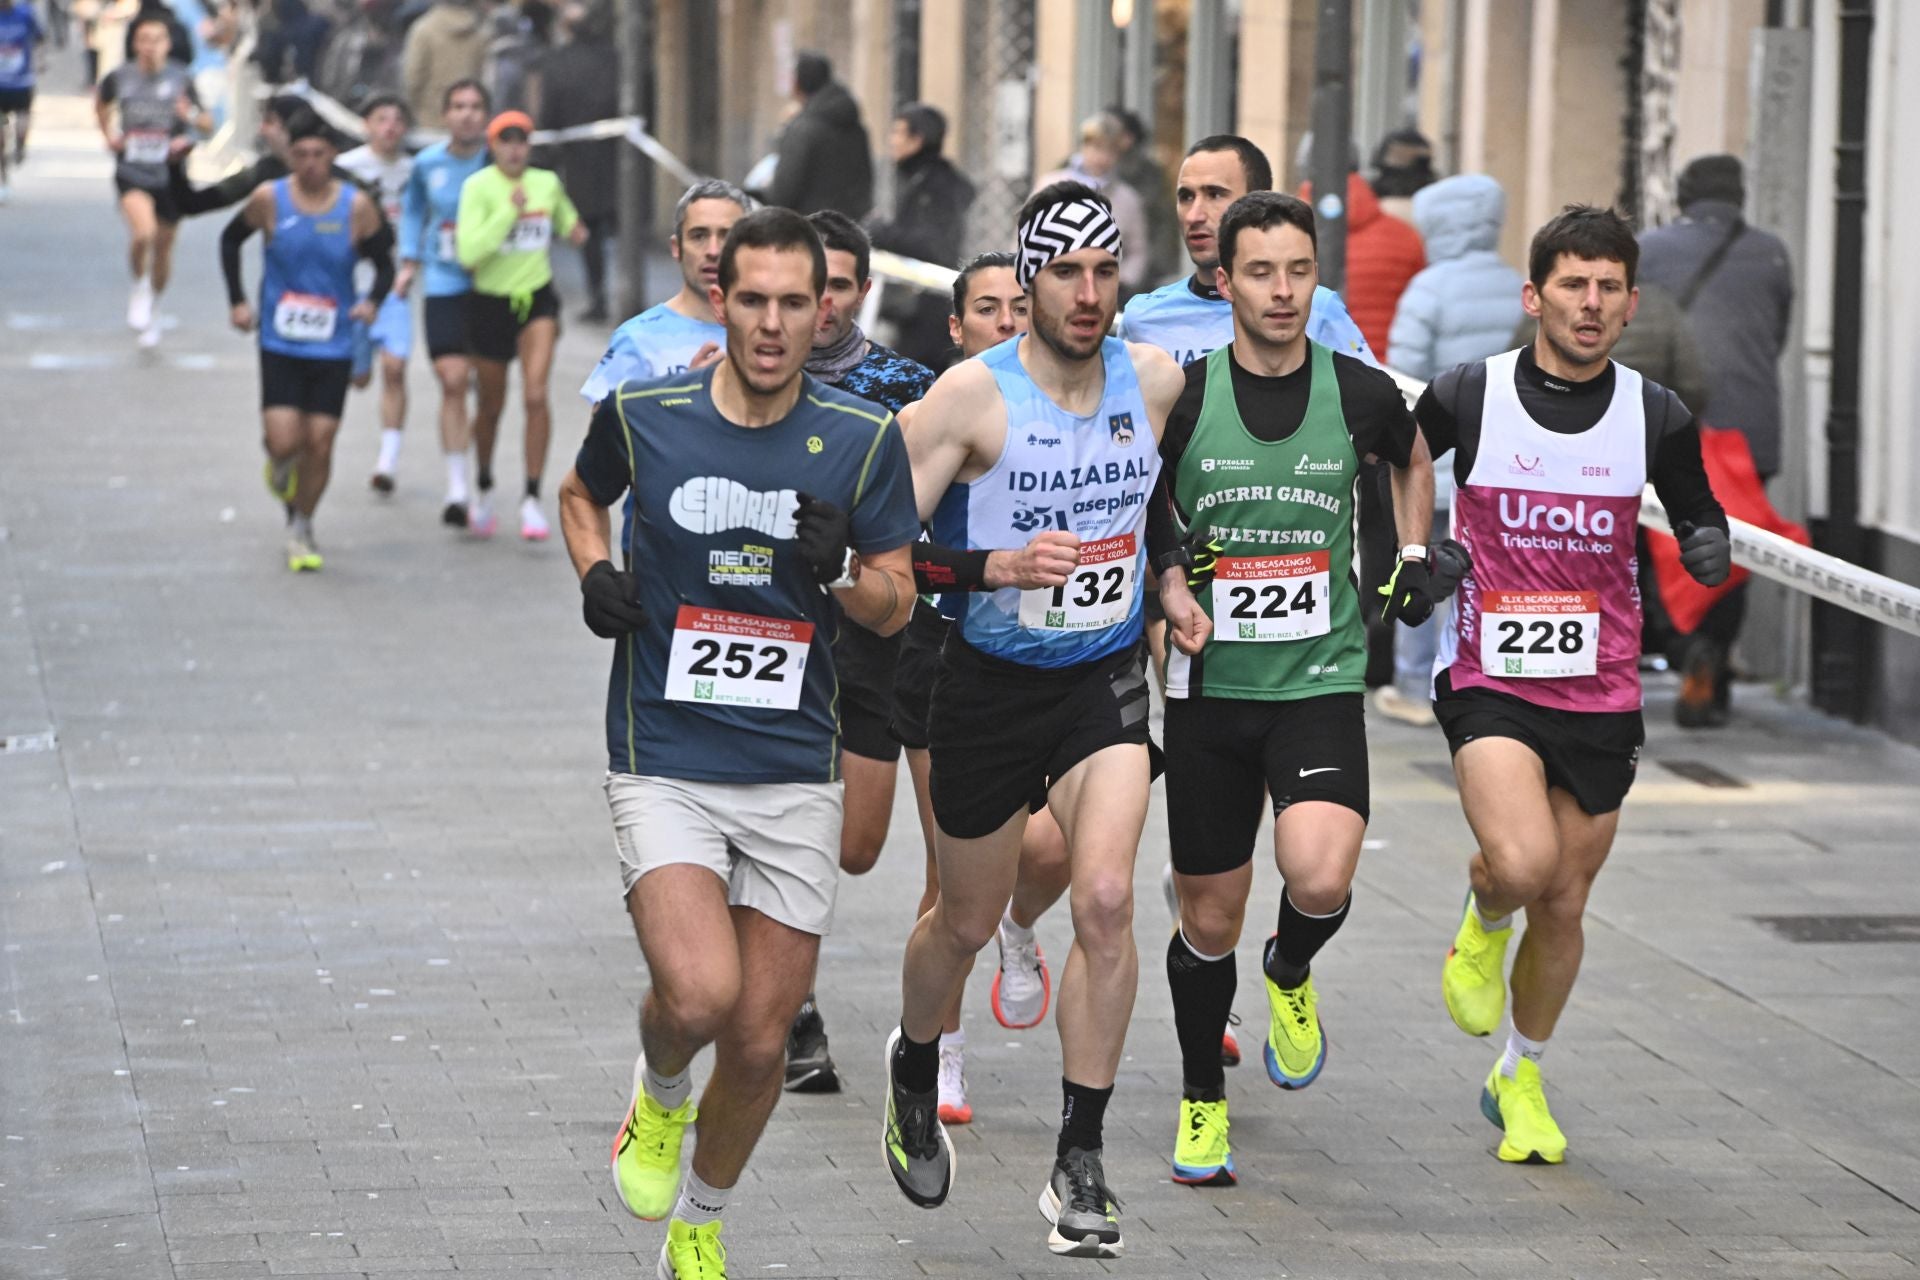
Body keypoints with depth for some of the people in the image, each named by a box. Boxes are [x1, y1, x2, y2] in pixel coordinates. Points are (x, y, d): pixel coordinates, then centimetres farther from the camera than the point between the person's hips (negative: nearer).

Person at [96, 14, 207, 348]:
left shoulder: (180, 79, -5)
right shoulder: (120, 77, -2)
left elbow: (209, 125, -1)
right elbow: (101, 104, 21)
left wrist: (192, 116, -22)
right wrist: (108, 134, 7)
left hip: (169, 172, 1)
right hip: (131, 171, -1)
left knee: (163, 246, 12)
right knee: (143, 231, -26)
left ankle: (153, 307, 36)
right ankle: (140, 286, 4)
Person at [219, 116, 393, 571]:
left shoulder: (356, 206, -6)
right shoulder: (269, 199, -6)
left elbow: (384, 261, 3)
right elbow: (231, 239, 11)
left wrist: (373, 301, -17)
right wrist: (237, 300, 4)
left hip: (333, 347, 0)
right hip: (279, 344, 0)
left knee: (319, 444, 0)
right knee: (284, 441, -10)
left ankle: (301, 528, 20)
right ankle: (280, 464, 28)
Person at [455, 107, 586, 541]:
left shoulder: (548, 183, 1)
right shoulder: (478, 187, -13)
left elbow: (566, 219, 24)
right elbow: (469, 252, -24)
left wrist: (573, 229, 2)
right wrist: (509, 211, -29)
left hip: (537, 298, 2)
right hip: (490, 303, -2)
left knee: (536, 396, -17)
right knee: (491, 406, 12)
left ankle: (532, 498, -12)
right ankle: (483, 489, 36)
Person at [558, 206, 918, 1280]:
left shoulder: (864, 438, -2)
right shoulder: (641, 414, -3)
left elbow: (896, 605, 4)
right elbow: (582, 491, 19)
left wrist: (841, 571, -18)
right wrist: (595, 570, -1)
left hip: (796, 776, 2)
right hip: (666, 762, -2)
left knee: (760, 1043, 4)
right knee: (698, 996, -23)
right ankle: (661, 1093, 14)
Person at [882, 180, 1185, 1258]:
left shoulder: (1158, 379, -4)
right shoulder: (975, 394, -16)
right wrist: (999, 569, -31)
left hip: (1109, 677, 2)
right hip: (991, 684, -2)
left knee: (1107, 899, -18)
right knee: (968, 922, 14)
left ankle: (1081, 1164, -9)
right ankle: (916, 1071, 47)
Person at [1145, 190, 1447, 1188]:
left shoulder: (1363, 393, -1)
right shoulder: (1180, 397, -4)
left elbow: (1412, 460, 23)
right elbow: (1137, 515, 12)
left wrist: (1415, 559, 15)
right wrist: (1171, 588, -5)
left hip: (1321, 683, 0)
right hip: (1209, 690, 1)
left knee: (1320, 879, -24)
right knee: (1210, 920, 7)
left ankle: (1291, 975, 12)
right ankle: (1202, 1103, 29)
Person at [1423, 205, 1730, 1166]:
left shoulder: (1656, 418, -2)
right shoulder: (1466, 397, -7)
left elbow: (1699, 515, 13)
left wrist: (1709, 547, -11)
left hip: (1601, 697, 3)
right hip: (1490, 682, -3)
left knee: (1564, 904, 10)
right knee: (1523, 863, -26)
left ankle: (1520, 1079, 35)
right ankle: (1482, 926, 12)